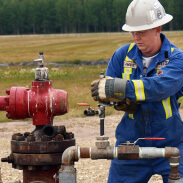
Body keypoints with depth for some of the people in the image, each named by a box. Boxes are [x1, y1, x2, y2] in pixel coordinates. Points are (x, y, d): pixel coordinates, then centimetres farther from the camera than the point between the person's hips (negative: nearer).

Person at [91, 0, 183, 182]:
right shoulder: (123, 55, 2)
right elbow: (105, 88, 2)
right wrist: (122, 101, -22)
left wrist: (120, 88, -40)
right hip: (131, 142, 3)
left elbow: (162, 86, -28)